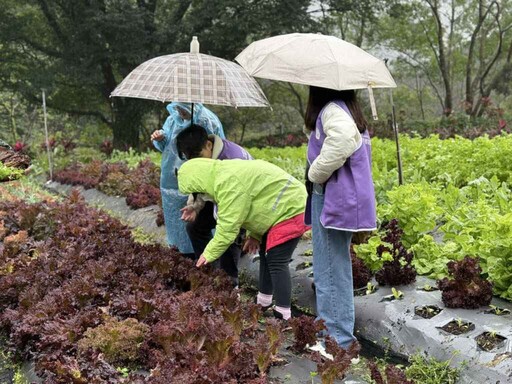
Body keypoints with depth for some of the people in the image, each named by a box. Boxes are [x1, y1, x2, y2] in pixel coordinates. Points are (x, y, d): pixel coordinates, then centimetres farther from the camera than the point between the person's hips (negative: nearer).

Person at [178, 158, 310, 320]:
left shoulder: (229, 183, -25)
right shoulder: (225, 172, 8)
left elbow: (228, 225, -23)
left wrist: (210, 253, -12)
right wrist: (254, 234, 15)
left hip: (291, 209, -11)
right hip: (285, 206, 11)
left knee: (276, 262, -10)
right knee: (266, 253, 18)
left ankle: (283, 315, -6)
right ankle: (263, 302, 31)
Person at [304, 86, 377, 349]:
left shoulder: (332, 110, -14)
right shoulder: (347, 110, 16)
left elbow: (342, 140, -34)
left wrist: (315, 174, -20)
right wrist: (317, 174, 6)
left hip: (333, 199, -10)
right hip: (337, 197, 10)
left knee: (330, 272, -3)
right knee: (336, 269, 18)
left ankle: (336, 337, 4)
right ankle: (338, 331, 29)